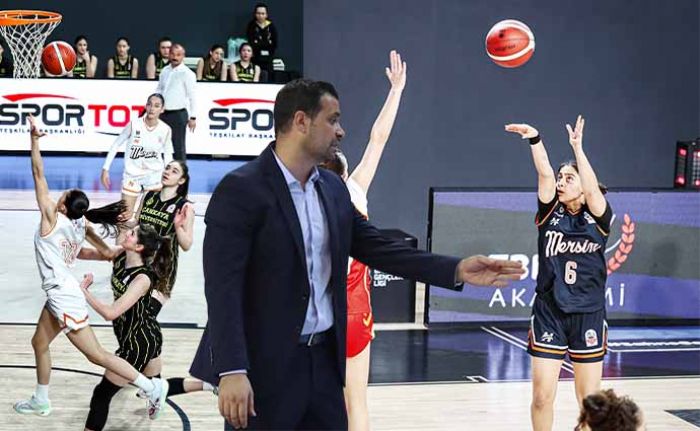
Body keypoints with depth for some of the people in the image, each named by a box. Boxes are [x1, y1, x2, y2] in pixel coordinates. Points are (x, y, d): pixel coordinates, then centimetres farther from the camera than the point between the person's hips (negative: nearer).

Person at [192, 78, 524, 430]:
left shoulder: (333, 188, 9)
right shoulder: (240, 190, -14)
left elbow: (377, 248, 12)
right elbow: (224, 287, -18)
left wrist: (457, 270, 3)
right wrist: (231, 371, -26)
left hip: (324, 358, 7)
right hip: (264, 365, -7)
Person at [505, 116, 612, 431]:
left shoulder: (598, 217, -1)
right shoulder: (550, 213, 3)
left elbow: (592, 189, -21)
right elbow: (545, 174, -11)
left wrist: (577, 148, -28)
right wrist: (535, 139, -23)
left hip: (588, 315, -1)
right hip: (548, 313, 1)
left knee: (590, 400, 8)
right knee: (542, 396, 0)